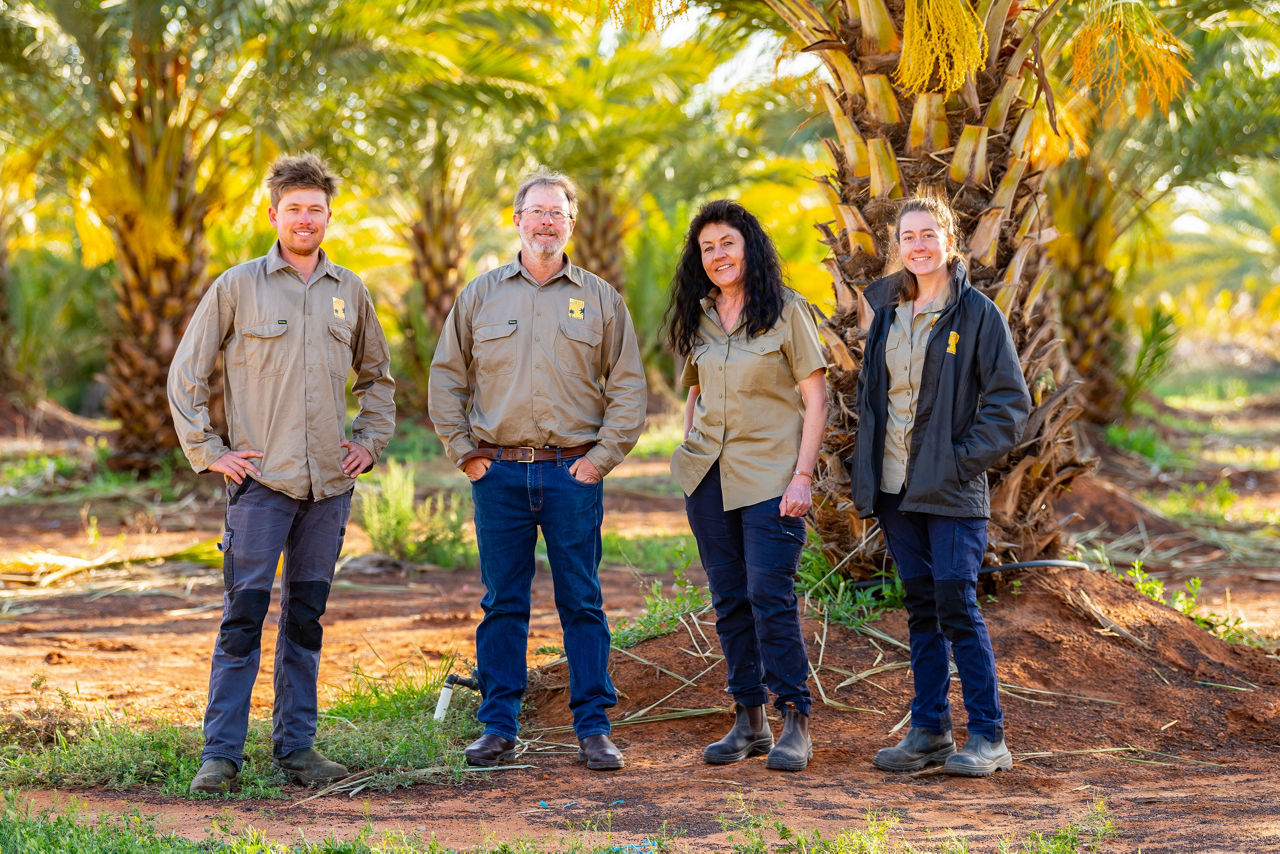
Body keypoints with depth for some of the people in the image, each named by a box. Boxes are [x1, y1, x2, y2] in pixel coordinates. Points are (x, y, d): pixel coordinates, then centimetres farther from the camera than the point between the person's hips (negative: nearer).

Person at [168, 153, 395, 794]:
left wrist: (370, 441, 13)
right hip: (260, 480, -4)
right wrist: (207, 451, -2)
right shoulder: (237, 287, 0)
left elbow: (376, 375, 25)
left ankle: (296, 745, 15)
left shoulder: (349, 292, 11)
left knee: (307, 618, 9)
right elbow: (186, 373, 3)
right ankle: (220, 753, -3)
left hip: (329, 483, 4)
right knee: (243, 615, -7)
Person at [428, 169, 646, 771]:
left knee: (582, 604, 1)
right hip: (499, 473, 1)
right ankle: (498, 728, 11)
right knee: (503, 604, 5)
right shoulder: (480, 295, 8)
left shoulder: (600, 299, 7)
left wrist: (603, 455, -2)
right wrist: (463, 450, 4)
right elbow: (446, 377, 12)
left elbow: (628, 386, 7)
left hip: (573, 473, -1)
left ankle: (593, 729, 6)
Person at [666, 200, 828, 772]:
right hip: (708, 477, 5)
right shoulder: (698, 319, 12)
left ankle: (795, 723, -5)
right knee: (729, 600, 6)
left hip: (770, 476, -5)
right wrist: (688, 460, 11)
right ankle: (750, 720, 12)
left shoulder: (786, 311, -3)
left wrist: (802, 475, -12)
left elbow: (815, 398, -4)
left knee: (770, 595, -11)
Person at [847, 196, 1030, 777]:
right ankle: (929, 731, 14)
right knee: (920, 607, 9)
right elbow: (869, 392, 23)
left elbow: (1009, 400, -6)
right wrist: (864, 474, 16)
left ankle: (988, 737, -3)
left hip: (952, 489, -5)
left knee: (957, 605, -9)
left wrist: (966, 457, -12)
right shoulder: (887, 312, 11)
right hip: (896, 488, 5)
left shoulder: (977, 314, -5)